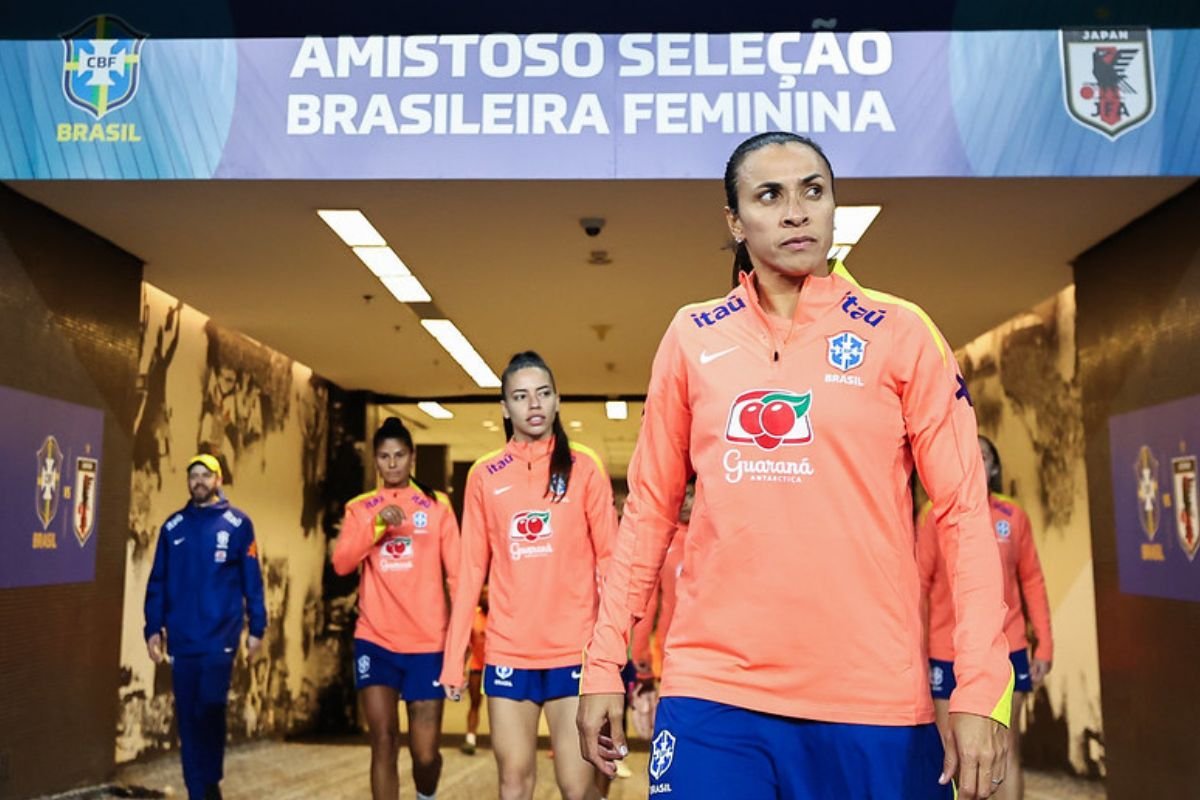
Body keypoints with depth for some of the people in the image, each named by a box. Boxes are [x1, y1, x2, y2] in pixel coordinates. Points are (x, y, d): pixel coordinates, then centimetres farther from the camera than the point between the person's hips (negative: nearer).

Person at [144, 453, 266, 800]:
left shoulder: (237, 523, 1)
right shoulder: (173, 526, 9)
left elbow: (252, 580, 1)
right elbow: (157, 582, 10)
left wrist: (256, 628, -2)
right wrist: (153, 629, 3)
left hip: (220, 635, -3)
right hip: (182, 638, 3)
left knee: (209, 707, -12)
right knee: (187, 718, 6)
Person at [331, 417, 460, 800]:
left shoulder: (438, 505, 5)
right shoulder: (360, 507, 8)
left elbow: (456, 572, 2)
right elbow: (341, 563, -6)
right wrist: (377, 524, -18)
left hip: (427, 642, -1)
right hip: (375, 641, 1)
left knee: (426, 752, 3)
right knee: (384, 743, -4)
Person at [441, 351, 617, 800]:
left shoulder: (584, 467, 1)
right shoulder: (484, 476, 6)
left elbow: (609, 558, 0)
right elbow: (472, 570, 6)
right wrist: (454, 655, 3)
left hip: (574, 650, -2)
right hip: (507, 653, 2)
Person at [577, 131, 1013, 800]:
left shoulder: (900, 332, 1)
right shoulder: (692, 338, 6)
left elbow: (963, 509, -2)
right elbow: (649, 508, 9)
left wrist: (982, 689, -10)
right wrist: (605, 663, 5)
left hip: (874, 699, -1)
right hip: (713, 691, 1)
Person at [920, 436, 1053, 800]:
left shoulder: (1013, 515, 3)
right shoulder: (935, 514, -2)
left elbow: (1032, 582, 6)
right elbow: (918, 583, -4)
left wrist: (1044, 645, 2)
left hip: (1006, 650, 2)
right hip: (949, 653, -1)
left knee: (1008, 750, 8)